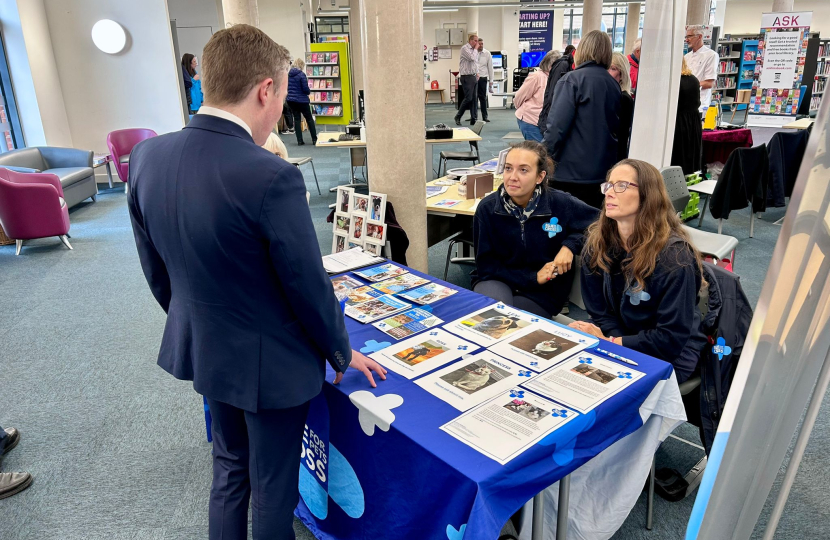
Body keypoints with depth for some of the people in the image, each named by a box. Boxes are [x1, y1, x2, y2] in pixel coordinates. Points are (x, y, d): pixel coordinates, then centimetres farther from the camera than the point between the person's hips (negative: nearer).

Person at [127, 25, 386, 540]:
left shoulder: (147, 156, -7)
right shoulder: (271, 177, -30)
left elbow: (156, 268, 4)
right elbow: (308, 287, -20)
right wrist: (342, 354, -2)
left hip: (201, 348, 7)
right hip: (269, 362, -6)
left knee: (229, 467, 29)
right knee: (274, 488, 18)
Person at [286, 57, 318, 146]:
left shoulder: (288, 74, 4)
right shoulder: (301, 74, -13)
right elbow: (306, 89, -15)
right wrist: (309, 91, 5)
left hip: (291, 100, 5)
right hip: (302, 100, -5)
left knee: (297, 119, 9)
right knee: (309, 119, 8)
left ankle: (299, 140, 6)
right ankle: (314, 139, 11)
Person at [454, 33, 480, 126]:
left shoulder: (474, 50, 16)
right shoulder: (465, 48, -8)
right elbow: (472, 58, -22)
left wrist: (477, 73, 14)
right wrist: (476, 49, -7)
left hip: (474, 77, 8)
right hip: (466, 77, -8)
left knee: (474, 99, 5)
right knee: (468, 98, -12)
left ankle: (474, 119, 7)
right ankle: (458, 117, 2)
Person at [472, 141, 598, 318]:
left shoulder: (562, 204, -14)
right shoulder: (488, 208, -11)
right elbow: (485, 265, -6)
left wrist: (571, 245, -15)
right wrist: (533, 277, -15)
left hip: (543, 292, 0)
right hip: (497, 280, 1)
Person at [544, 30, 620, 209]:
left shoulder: (573, 79, -10)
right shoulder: (613, 85, 9)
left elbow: (557, 125, -17)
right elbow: (616, 128, 16)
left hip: (572, 169, -6)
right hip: (603, 168, 6)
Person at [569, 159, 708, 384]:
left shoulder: (674, 255, -22)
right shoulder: (596, 242, -6)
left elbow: (671, 339, -21)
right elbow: (600, 310, -4)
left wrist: (610, 343, -23)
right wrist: (611, 339, -23)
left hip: (669, 356, -5)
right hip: (618, 343, 5)